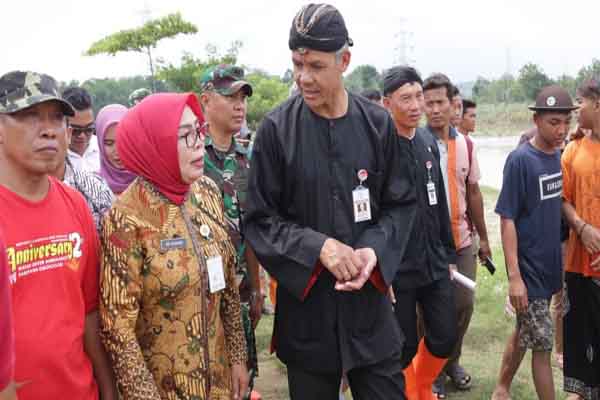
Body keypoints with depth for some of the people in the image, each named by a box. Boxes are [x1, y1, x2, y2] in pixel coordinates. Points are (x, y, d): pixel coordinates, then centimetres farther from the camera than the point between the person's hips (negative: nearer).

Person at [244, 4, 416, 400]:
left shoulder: (378, 124, -2)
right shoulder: (276, 129, -7)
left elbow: (402, 204, 5)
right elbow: (259, 219, -5)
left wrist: (375, 250, -13)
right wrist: (318, 248, -18)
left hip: (370, 306, 1)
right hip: (305, 307, -1)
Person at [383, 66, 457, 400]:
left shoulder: (429, 143, 7)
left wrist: (449, 255, 16)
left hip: (435, 264, 6)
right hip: (396, 270, -6)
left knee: (446, 338, 13)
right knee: (404, 347, 8)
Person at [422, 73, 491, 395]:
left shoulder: (466, 145, 4)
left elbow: (473, 193, 12)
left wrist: (483, 236, 14)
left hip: (462, 241, 4)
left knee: (464, 304, 11)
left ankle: (452, 360, 34)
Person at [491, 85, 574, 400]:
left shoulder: (559, 155, 3)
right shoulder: (520, 160, -16)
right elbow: (507, 220, -17)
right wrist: (514, 276, -19)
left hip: (550, 263, 7)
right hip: (528, 267, -6)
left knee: (523, 332, 19)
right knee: (542, 345, 0)